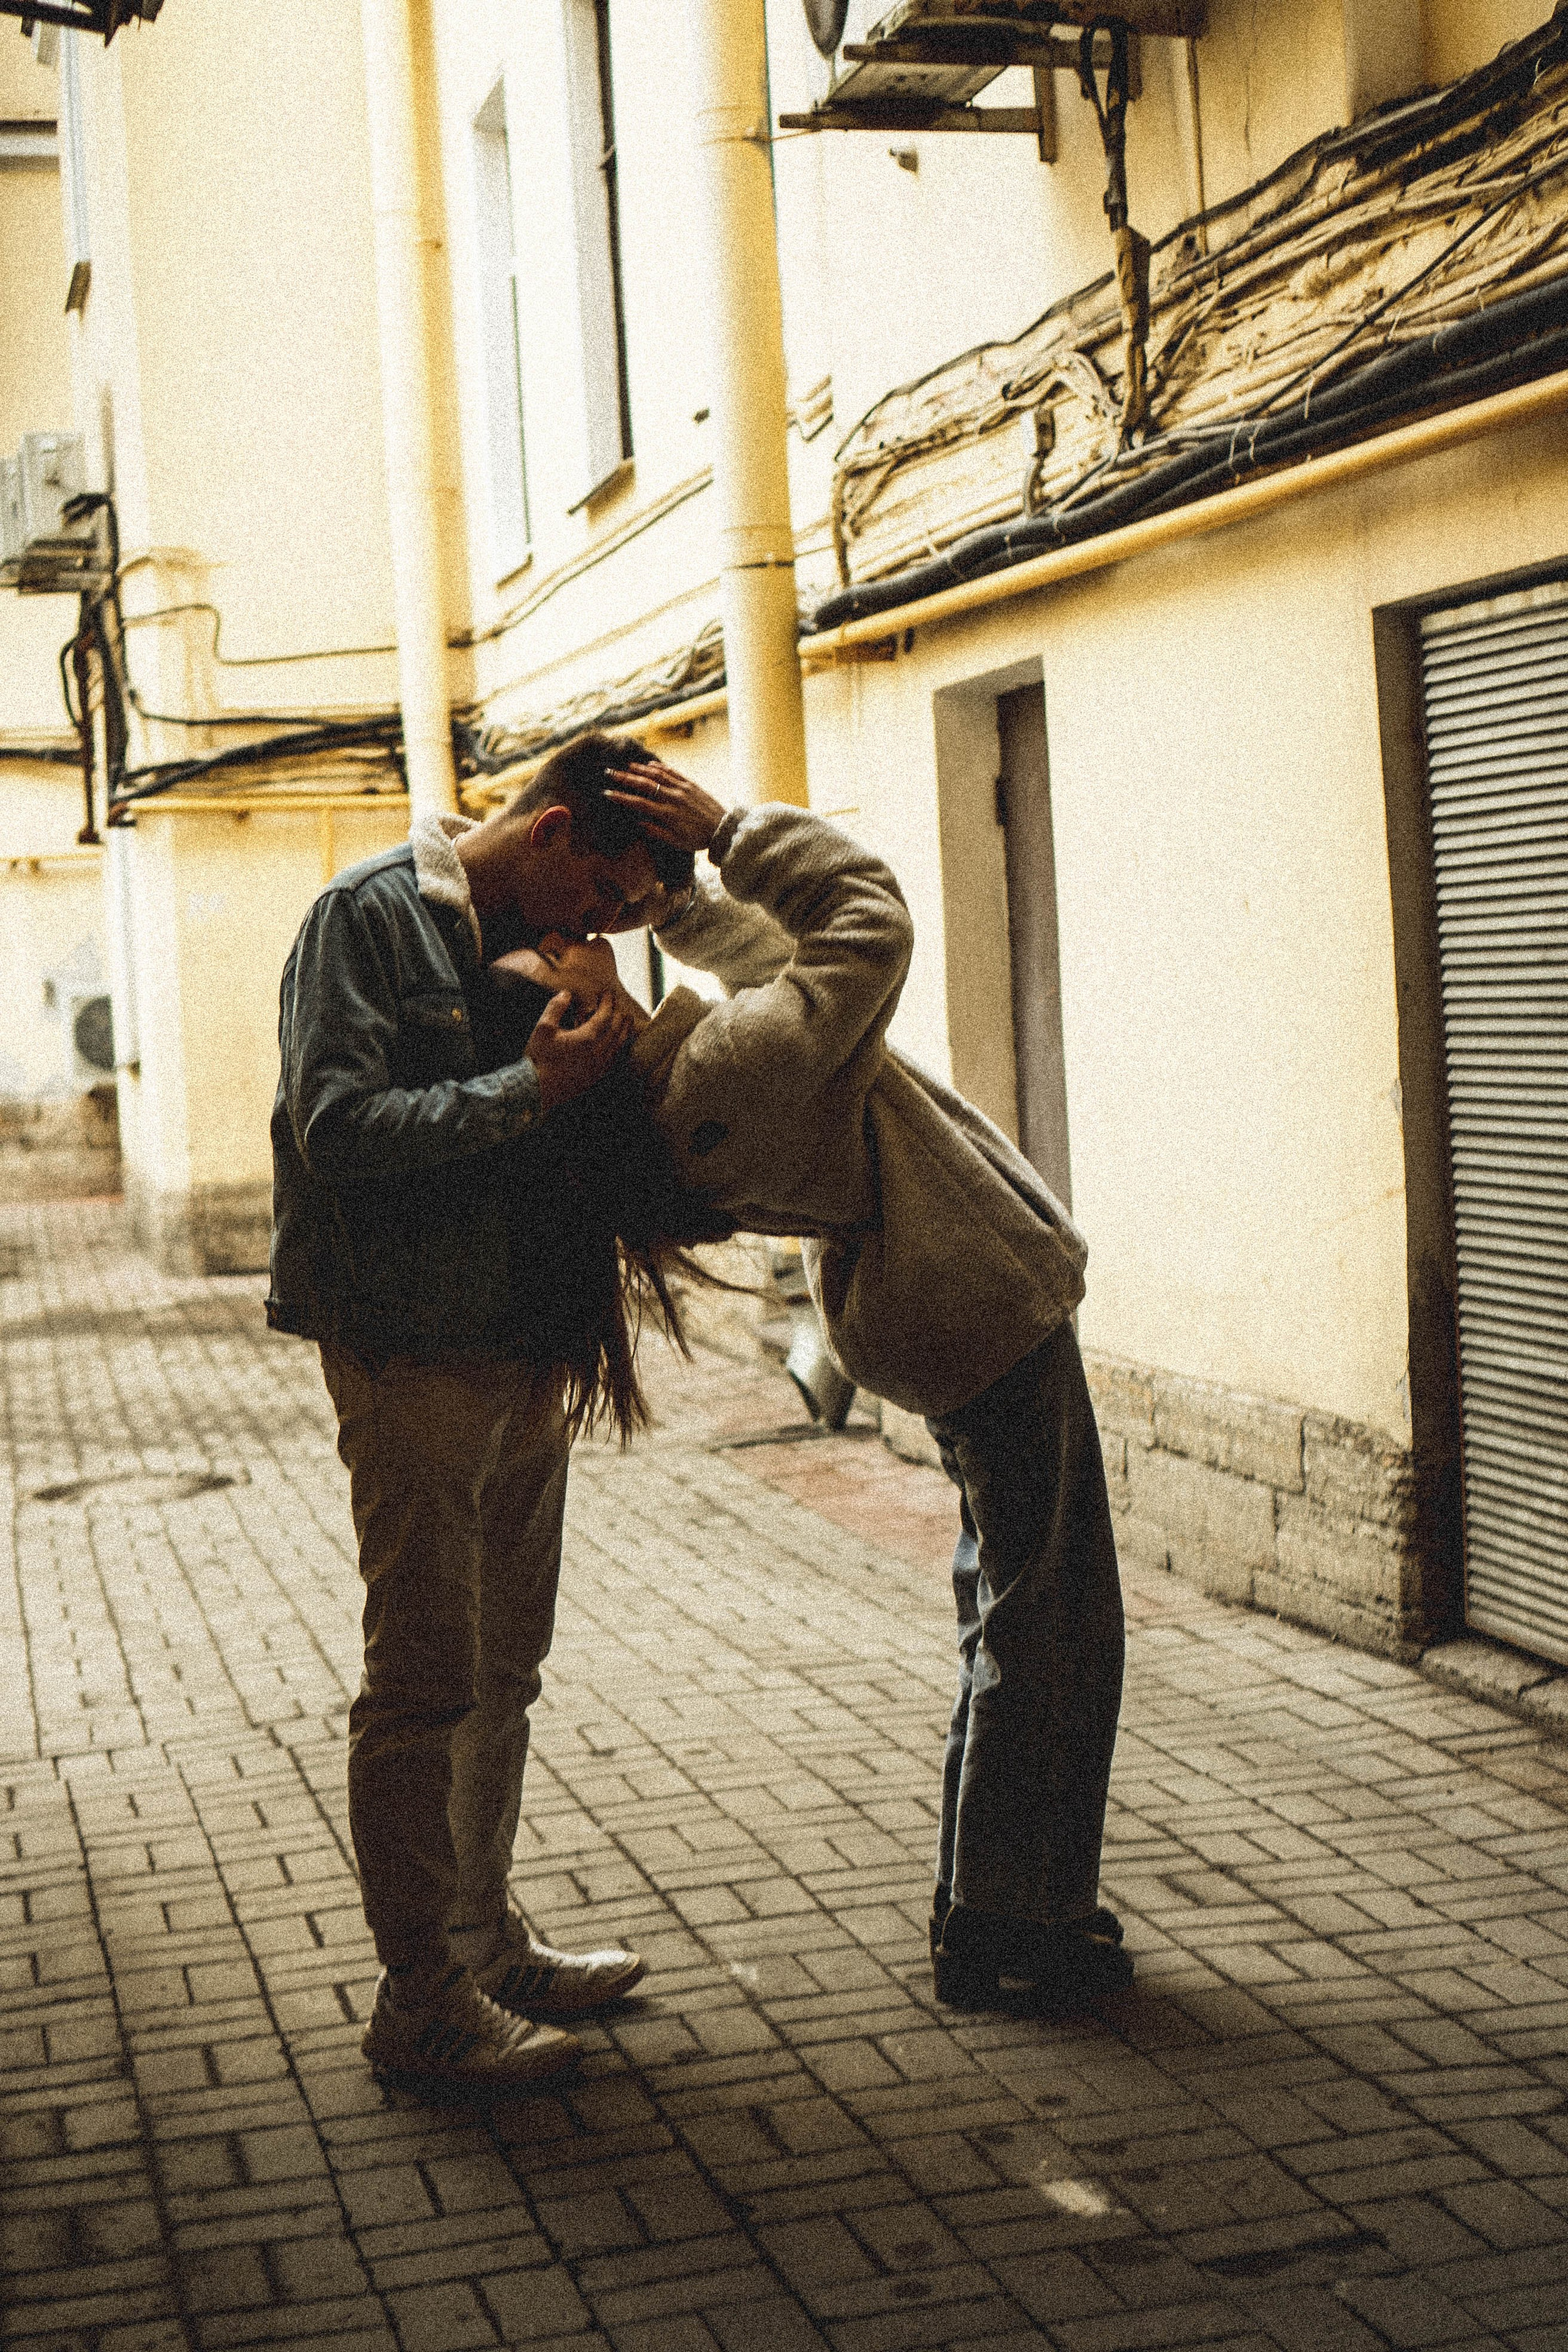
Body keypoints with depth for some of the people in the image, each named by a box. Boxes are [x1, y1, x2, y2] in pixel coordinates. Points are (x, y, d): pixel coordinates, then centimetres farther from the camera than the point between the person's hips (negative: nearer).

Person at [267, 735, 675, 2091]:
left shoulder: (534, 944, 14)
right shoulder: (372, 916, -10)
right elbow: (338, 1126, -21)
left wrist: (602, 1064, 0)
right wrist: (532, 1091, -21)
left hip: (524, 1356, 8)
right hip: (412, 1357, -8)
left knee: (504, 1675, 15)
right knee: (426, 1686, -3)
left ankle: (486, 1941, 27)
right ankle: (421, 1997, 5)